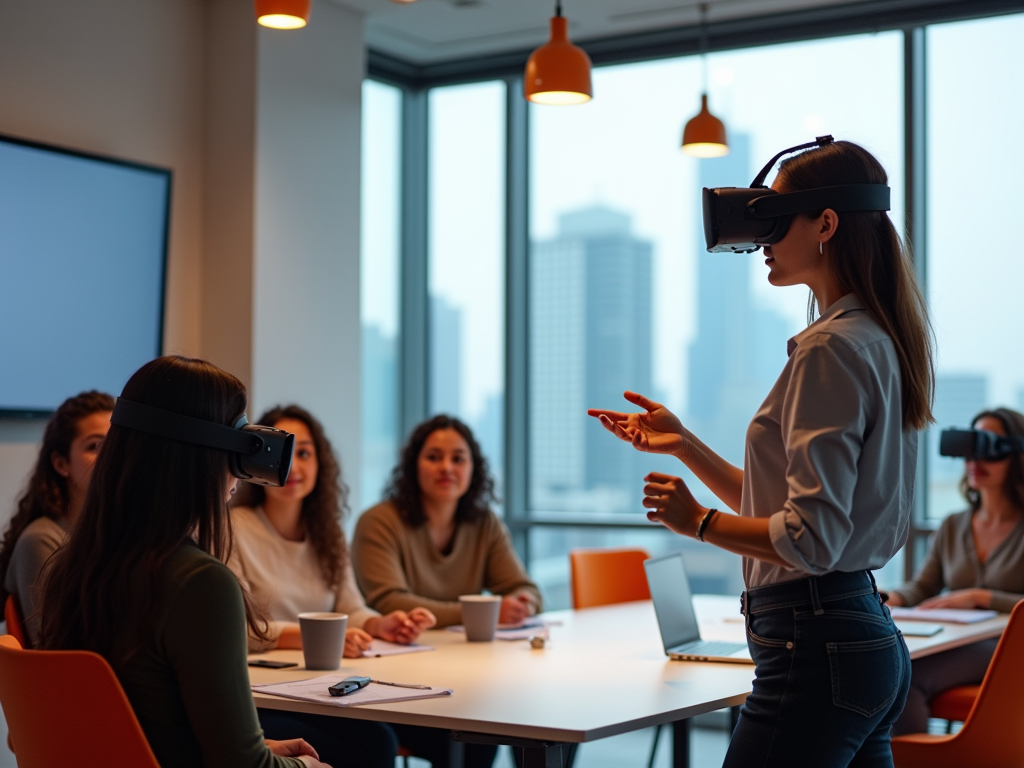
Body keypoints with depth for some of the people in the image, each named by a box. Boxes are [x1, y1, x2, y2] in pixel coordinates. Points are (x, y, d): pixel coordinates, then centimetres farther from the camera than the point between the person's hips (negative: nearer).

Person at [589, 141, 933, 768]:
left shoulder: (831, 348, -16)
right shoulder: (876, 341, 15)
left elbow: (810, 539, -21)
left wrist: (699, 522, -7)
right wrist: (685, 446, 16)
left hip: (818, 646, -10)